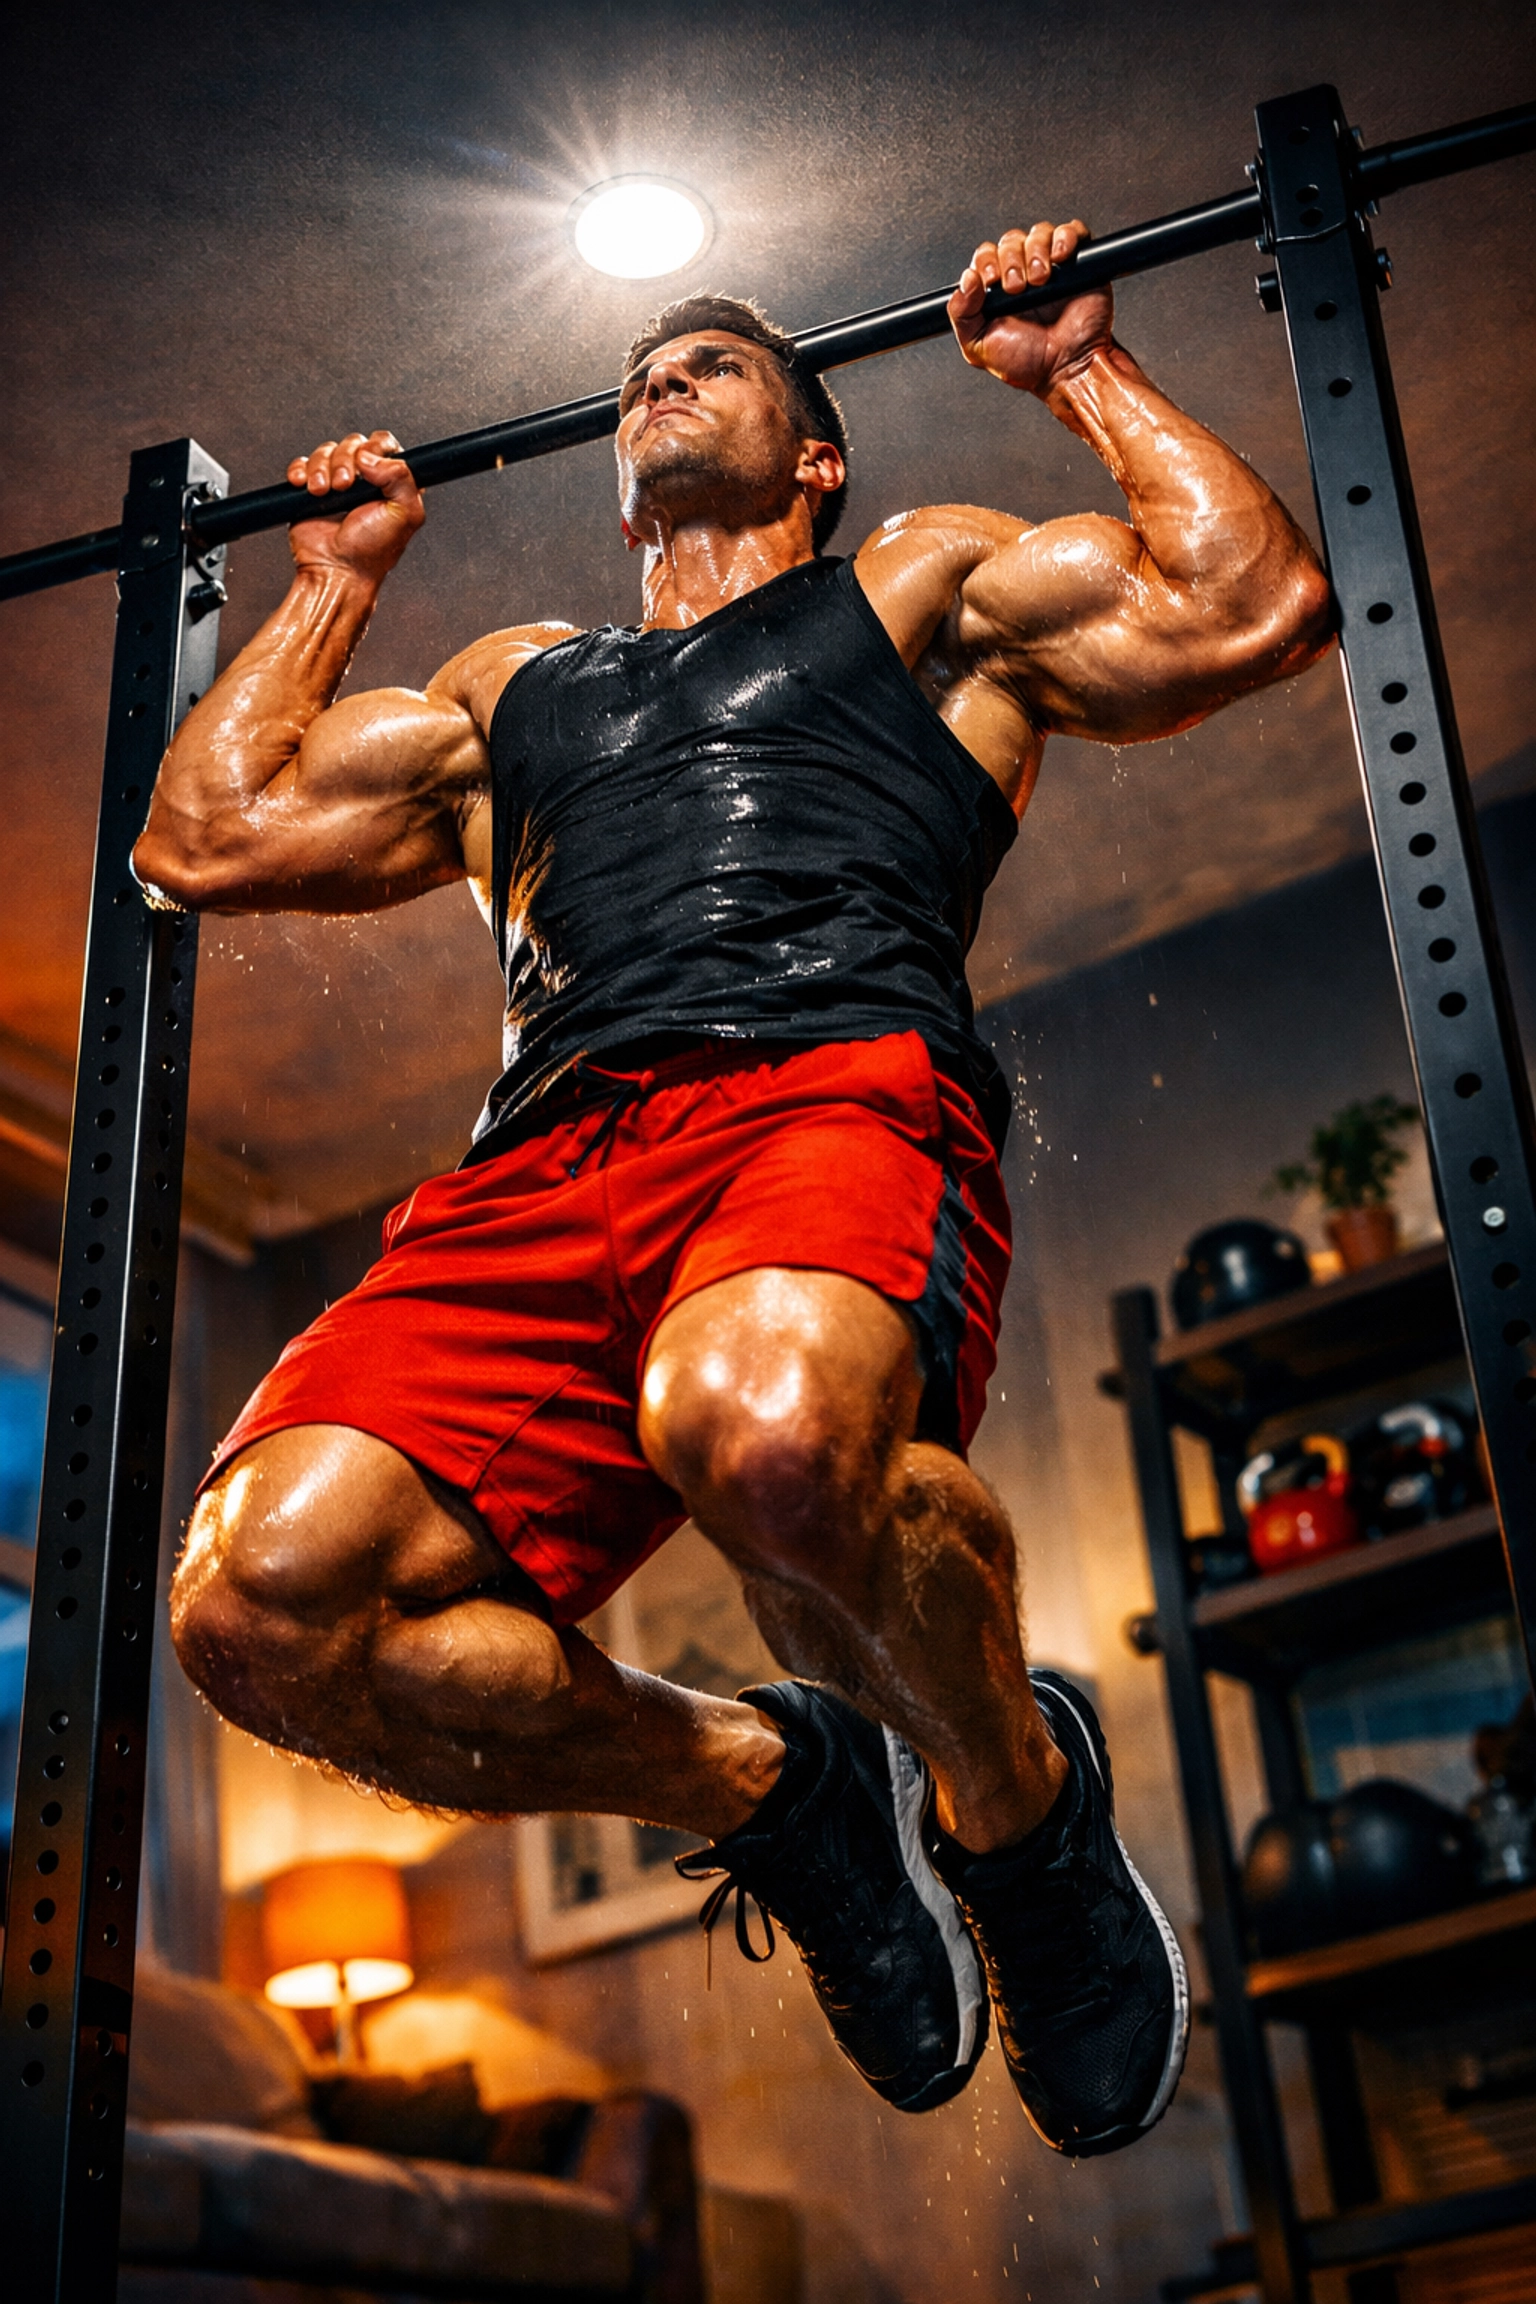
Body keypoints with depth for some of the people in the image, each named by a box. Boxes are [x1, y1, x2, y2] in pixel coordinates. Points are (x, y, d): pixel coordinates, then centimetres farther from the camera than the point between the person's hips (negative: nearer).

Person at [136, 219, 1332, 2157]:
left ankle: (1018, 1801, -8)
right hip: (543, 1172, 4)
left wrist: (1082, 368, 25)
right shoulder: (512, 684, 38)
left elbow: (1253, 604, 14)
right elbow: (201, 839, 36)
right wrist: (335, 579, 44)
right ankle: (761, 1782, 0)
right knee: (262, 1599, -26)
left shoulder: (926, 582, 28)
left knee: (767, 1434, -42)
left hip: (837, 1088, -4)